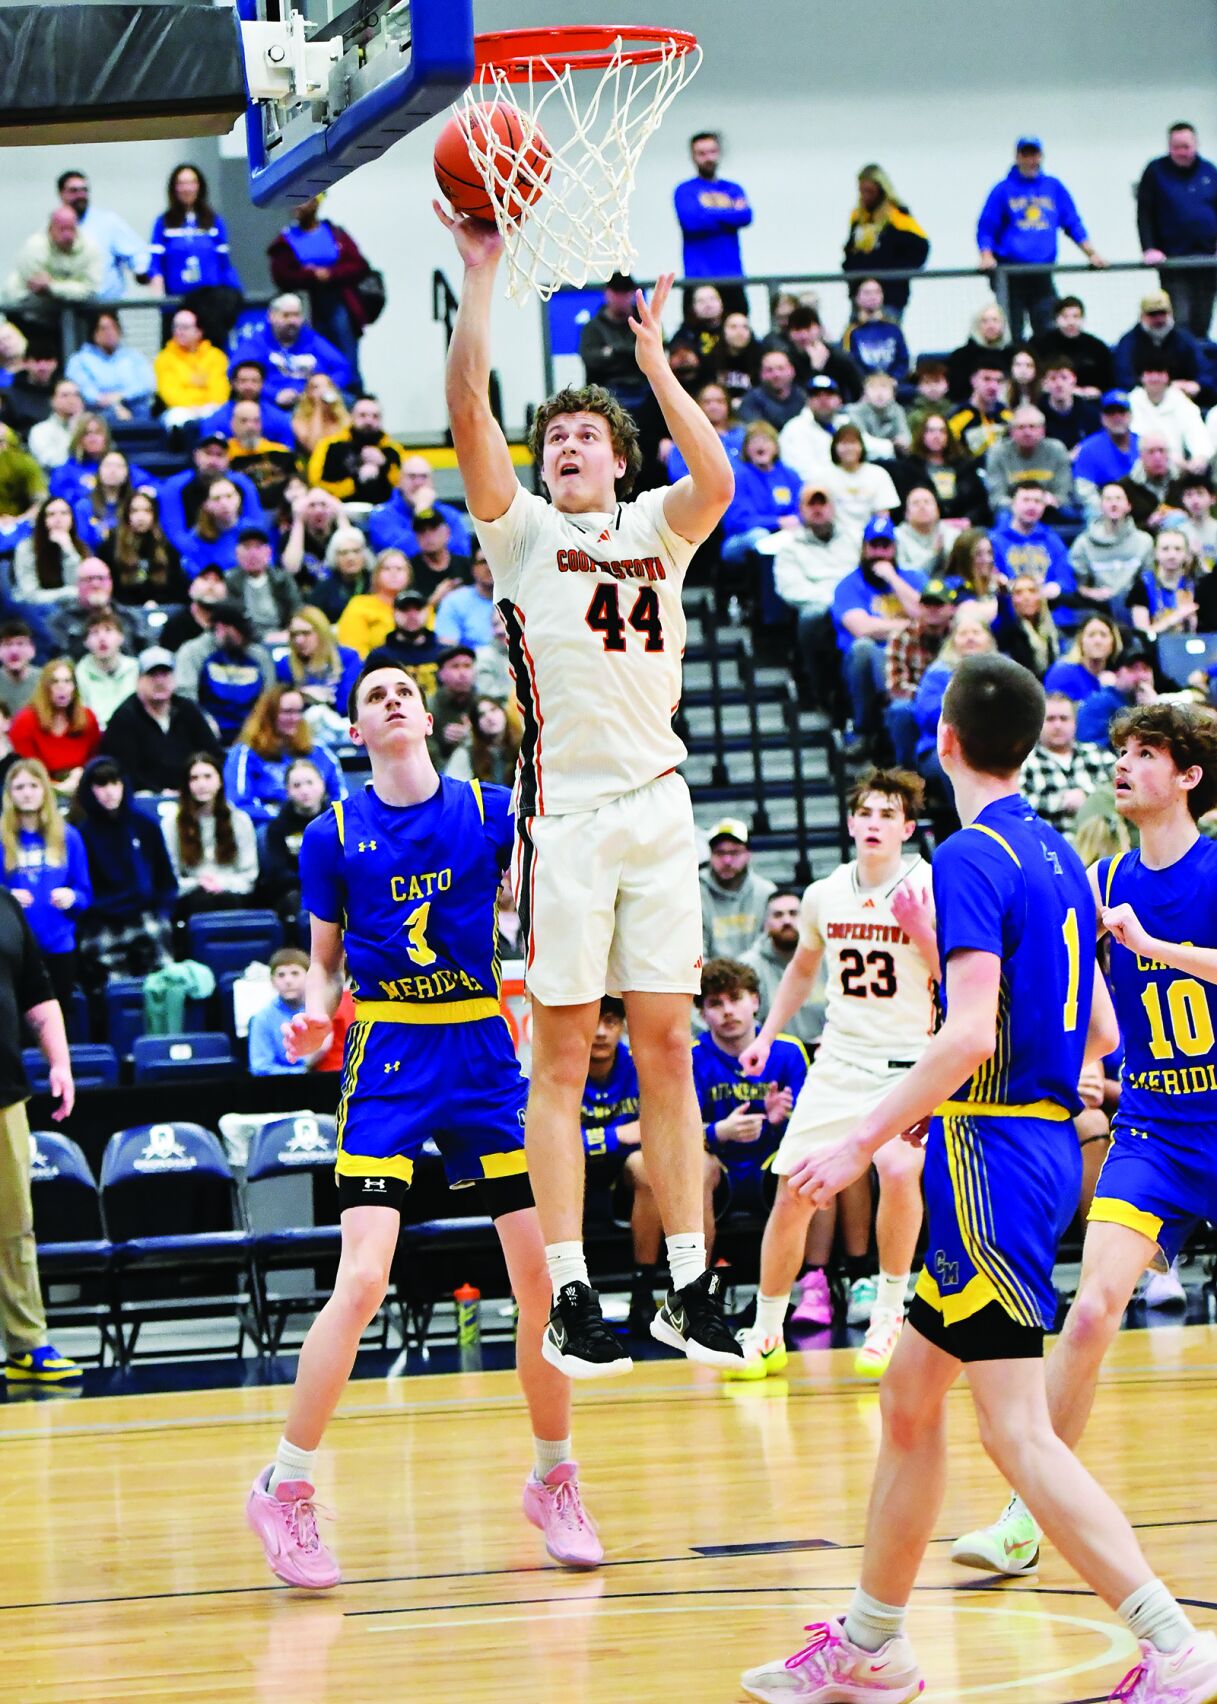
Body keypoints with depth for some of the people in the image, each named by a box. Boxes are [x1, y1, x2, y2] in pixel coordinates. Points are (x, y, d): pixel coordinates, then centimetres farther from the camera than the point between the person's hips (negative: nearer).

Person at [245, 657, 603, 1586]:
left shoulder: (491, 811, 4)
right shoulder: (334, 835, 2)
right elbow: (325, 960, 9)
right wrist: (316, 1013, -10)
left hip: (484, 1048, 2)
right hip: (388, 1057, -2)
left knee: (544, 1273, -1)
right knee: (364, 1278, -15)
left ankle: (554, 1478, 19)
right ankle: (285, 1489, -3)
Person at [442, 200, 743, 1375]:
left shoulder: (655, 526, 13)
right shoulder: (520, 529, 7)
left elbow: (716, 480, -10)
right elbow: (467, 414, -8)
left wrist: (656, 361, -9)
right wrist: (480, 275, -12)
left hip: (655, 805, 2)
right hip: (563, 812, -2)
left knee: (666, 1047, 4)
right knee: (562, 1058, -2)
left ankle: (689, 1285, 7)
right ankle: (569, 1298, -2)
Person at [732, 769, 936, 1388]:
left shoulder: (930, 890, -8)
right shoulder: (824, 895, 5)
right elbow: (803, 966, 23)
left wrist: (923, 934, -24)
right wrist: (767, 1036, 17)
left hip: (911, 1060, -4)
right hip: (839, 1059, 4)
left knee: (899, 1169, -29)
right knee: (792, 1189, -2)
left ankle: (888, 1314, -10)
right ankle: (766, 1335, 14)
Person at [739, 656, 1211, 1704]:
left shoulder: (971, 859, -13)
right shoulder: (1057, 857, 13)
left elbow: (971, 1032, -23)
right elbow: (1100, 1032, 19)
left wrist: (865, 1141, -19)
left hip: (991, 1149, -9)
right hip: (1046, 1141, 9)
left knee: (1015, 1428, -11)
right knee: (910, 1395, 16)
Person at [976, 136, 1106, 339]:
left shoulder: (1054, 188, 12)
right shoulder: (1003, 190, 4)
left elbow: (1073, 224, 15)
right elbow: (986, 229, 2)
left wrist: (1092, 254, 7)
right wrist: (987, 257, -14)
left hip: (1043, 274, 2)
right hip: (1010, 275, -2)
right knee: (1012, 337, -1)